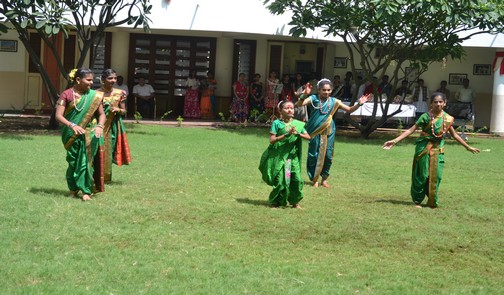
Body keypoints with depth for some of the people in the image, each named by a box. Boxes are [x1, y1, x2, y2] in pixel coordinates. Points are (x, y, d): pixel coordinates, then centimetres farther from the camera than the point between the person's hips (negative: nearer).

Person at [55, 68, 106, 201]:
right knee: (73, 161, 7)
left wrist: (99, 126, -16)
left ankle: (86, 191, 2)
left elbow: (101, 114, 5)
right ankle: (73, 188, 22)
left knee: (87, 161, -2)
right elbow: (58, 116, -10)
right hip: (72, 135, -1)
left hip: (90, 135, 1)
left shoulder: (94, 96, 3)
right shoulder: (66, 95, -5)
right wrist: (72, 125, -26)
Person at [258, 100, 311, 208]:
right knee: (281, 180, -4)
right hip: (279, 156, -4)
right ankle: (275, 202, 14)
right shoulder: (277, 123, -5)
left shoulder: (297, 124, 6)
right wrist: (286, 135, -20)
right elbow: (272, 140, -12)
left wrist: (298, 134, -17)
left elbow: (308, 137, 1)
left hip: (293, 156, 4)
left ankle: (295, 202, 15)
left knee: (297, 179, -3)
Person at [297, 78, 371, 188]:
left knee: (328, 155, 6)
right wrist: (305, 94, -39)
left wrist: (359, 104, -9)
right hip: (315, 132, -3)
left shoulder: (334, 101, 3)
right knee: (314, 155, 2)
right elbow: (300, 104, -21)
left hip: (328, 132, 3)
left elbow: (349, 110, 8)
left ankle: (324, 179, 23)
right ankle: (314, 179, 15)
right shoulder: (313, 99, -6)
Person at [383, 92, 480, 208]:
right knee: (422, 175, 0)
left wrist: (468, 147, 21)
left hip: (438, 151, 3)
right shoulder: (426, 116, -8)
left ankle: (432, 202, 14)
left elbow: (454, 135, 16)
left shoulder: (448, 119, 4)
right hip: (424, 149, -3)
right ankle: (417, 201, 13)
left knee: (436, 176, 1)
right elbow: (411, 130, -10)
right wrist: (394, 141, -17)